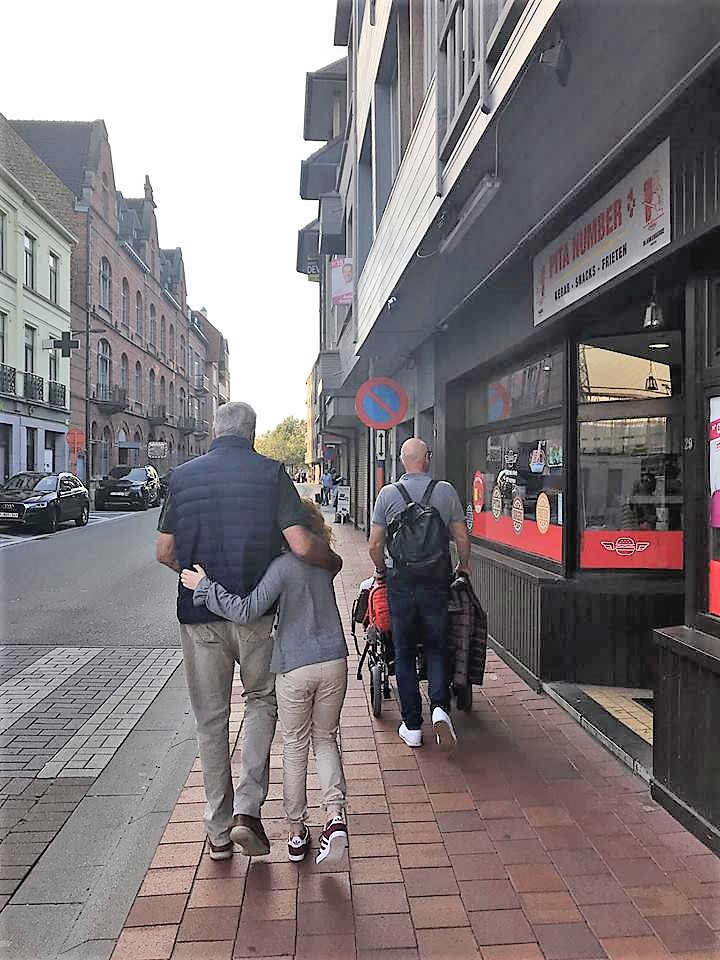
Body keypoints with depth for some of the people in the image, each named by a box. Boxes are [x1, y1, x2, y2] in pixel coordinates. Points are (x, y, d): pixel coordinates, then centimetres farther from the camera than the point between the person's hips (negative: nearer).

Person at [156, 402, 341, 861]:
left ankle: (219, 830, 25)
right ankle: (247, 808, 9)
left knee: (211, 718, 15)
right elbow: (302, 545, -16)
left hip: (199, 615, 2)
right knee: (262, 701, 20)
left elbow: (165, 552, 4)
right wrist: (334, 561, 3)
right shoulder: (271, 473, -7)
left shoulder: (183, 476, 2)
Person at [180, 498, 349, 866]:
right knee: (325, 739, 19)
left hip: (294, 668, -4)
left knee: (294, 747, 13)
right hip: (334, 662, 4)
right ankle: (335, 814, 1)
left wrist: (204, 586, -13)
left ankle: (296, 832, 22)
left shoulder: (283, 566, -14)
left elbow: (248, 611, -21)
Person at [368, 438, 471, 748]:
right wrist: (464, 566, 20)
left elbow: (375, 545, -2)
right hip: (437, 580, 0)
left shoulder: (388, 494, -3)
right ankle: (440, 706, -6)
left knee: (404, 653, 10)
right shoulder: (446, 491, -2)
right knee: (436, 648, 15)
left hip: (401, 580, 0)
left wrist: (381, 570, 16)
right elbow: (462, 539, 1)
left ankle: (412, 726, 15)